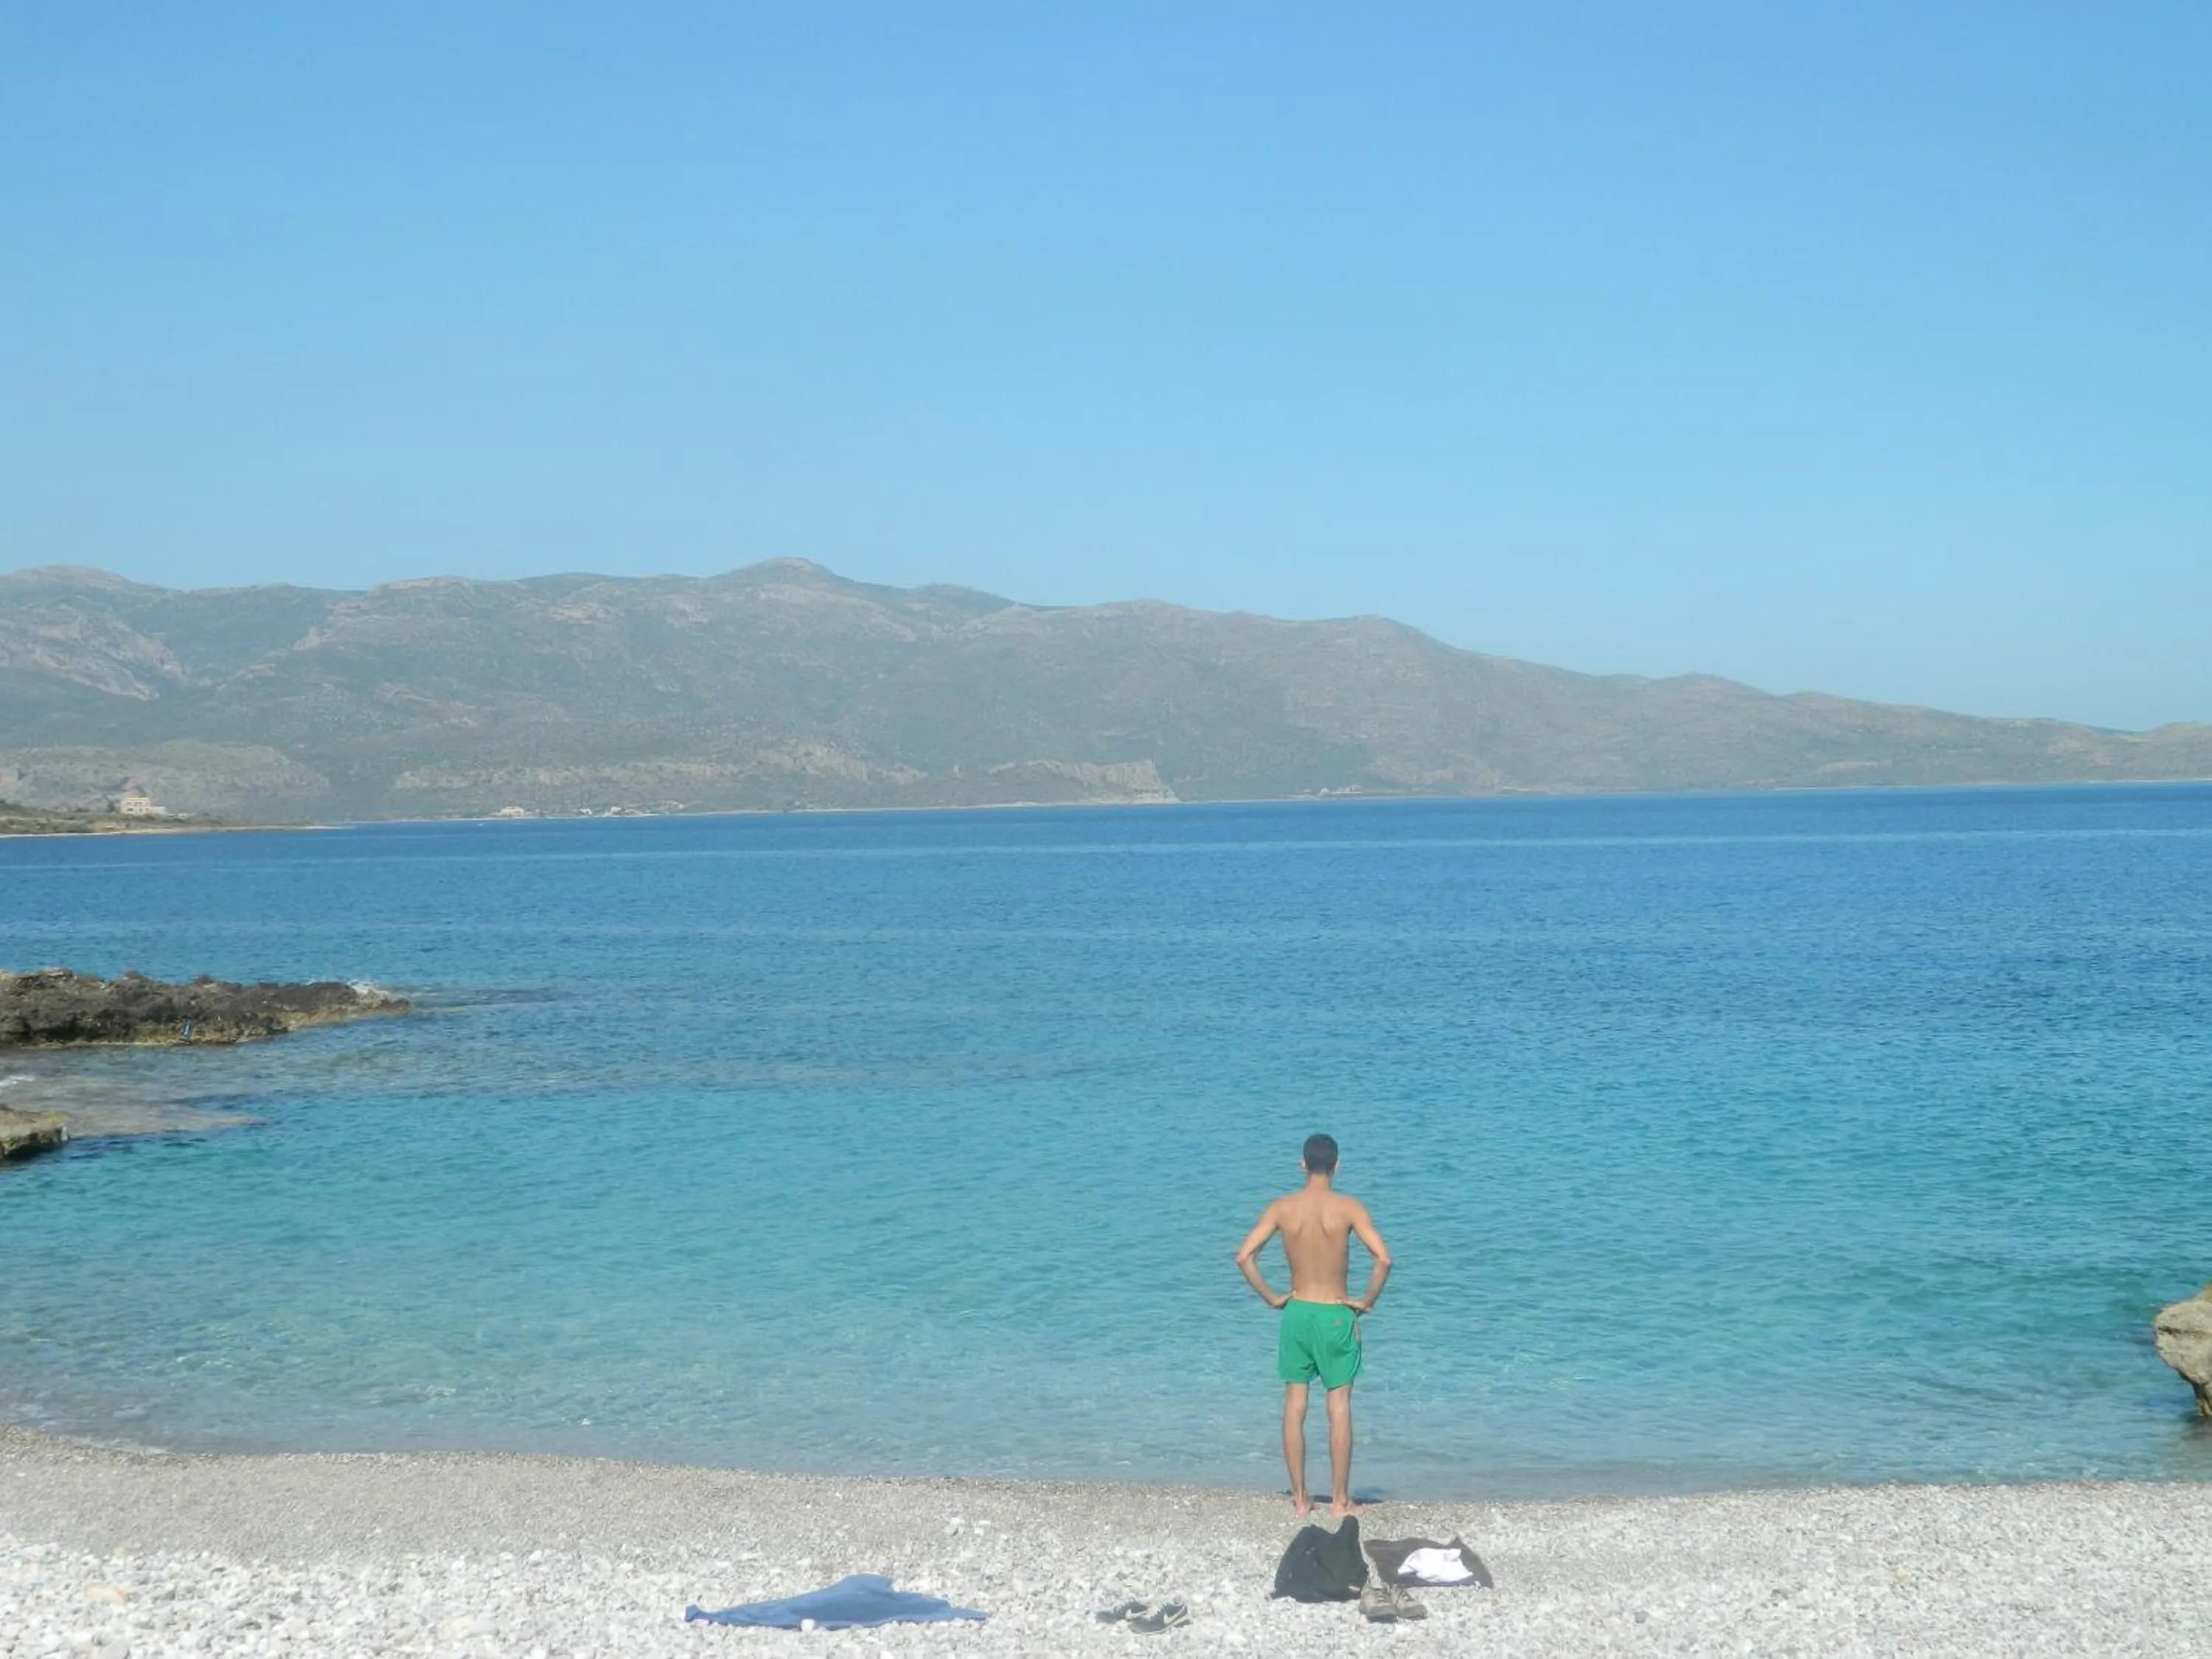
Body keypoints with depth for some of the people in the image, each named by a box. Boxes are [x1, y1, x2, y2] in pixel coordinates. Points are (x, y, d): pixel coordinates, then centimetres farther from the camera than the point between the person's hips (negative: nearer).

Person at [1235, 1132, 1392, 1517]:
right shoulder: (1349, 1208, -10)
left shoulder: (1282, 1208, -4)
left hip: (1297, 1312, 2)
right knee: (1339, 1407, 4)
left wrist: (1271, 1298, 1)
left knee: (1294, 1407, 8)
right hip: (1336, 1314, -2)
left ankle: (1300, 1498, 11)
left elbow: (1244, 1257, -9)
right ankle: (1340, 1499, 7)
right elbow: (1383, 1259, -19)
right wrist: (1367, 1302, -6)